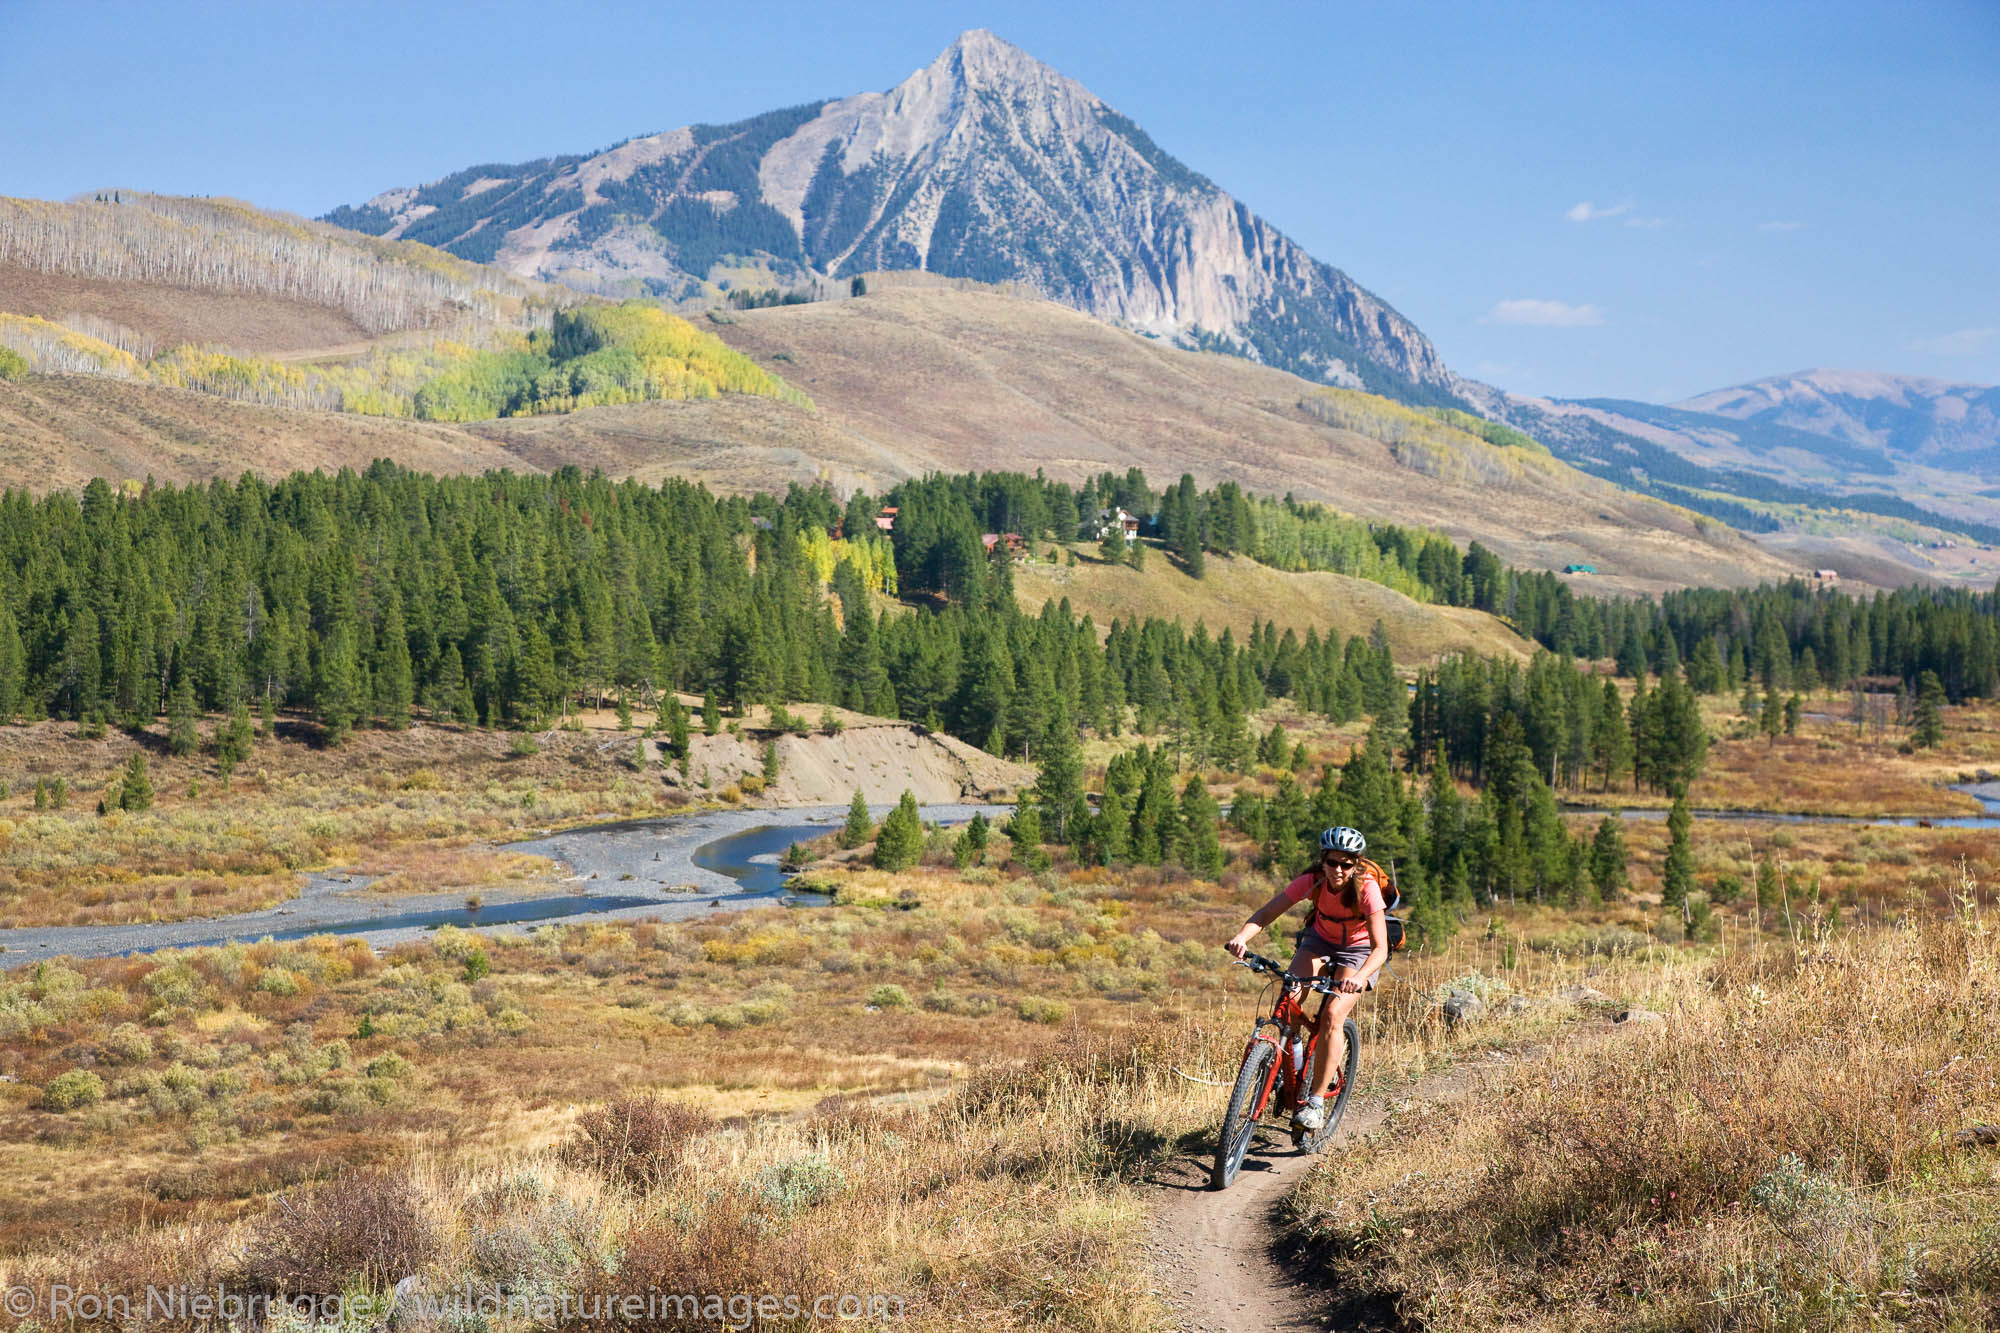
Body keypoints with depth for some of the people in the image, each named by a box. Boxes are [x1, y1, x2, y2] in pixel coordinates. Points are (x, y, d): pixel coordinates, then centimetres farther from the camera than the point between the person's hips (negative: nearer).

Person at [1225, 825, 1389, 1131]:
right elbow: (1266, 913, -25)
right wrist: (1242, 937, -46)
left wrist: (1360, 977, -55)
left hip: (1360, 949, -3)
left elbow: (1381, 948, -36)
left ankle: (1316, 1102, -15)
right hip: (1320, 939, 3)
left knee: (1332, 1015, -23)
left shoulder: (1367, 888, -31)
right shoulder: (1313, 881, -24)